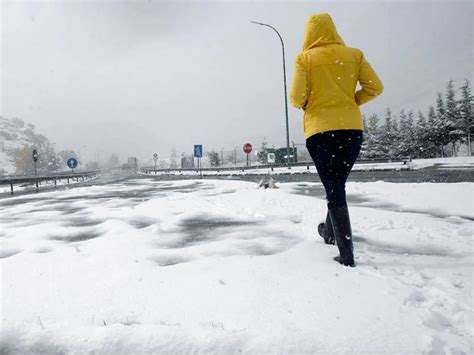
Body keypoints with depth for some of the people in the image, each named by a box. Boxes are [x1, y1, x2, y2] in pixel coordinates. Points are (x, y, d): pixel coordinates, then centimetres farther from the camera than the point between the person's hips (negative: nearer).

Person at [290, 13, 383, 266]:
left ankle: (347, 255, -2)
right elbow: (375, 87, 5)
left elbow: (297, 98, -6)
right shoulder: (353, 54, 10)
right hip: (352, 128, 3)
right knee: (338, 184, 19)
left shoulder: (305, 58, 1)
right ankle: (330, 231, 37)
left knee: (334, 191, -1)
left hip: (320, 130, -3)